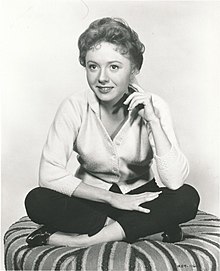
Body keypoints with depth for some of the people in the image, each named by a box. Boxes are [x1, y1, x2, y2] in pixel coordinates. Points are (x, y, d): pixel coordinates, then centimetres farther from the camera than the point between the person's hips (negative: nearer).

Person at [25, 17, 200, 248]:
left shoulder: (153, 106, -14)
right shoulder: (75, 107, -14)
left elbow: (174, 182, -22)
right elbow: (49, 174, -21)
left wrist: (153, 120, -30)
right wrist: (112, 198, -23)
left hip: (140, 197, 1)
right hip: (91, 199, 0)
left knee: (188, 198, -27)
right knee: (37, 201, -26)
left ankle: (81, 239, -22)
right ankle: (146, 227, -18)